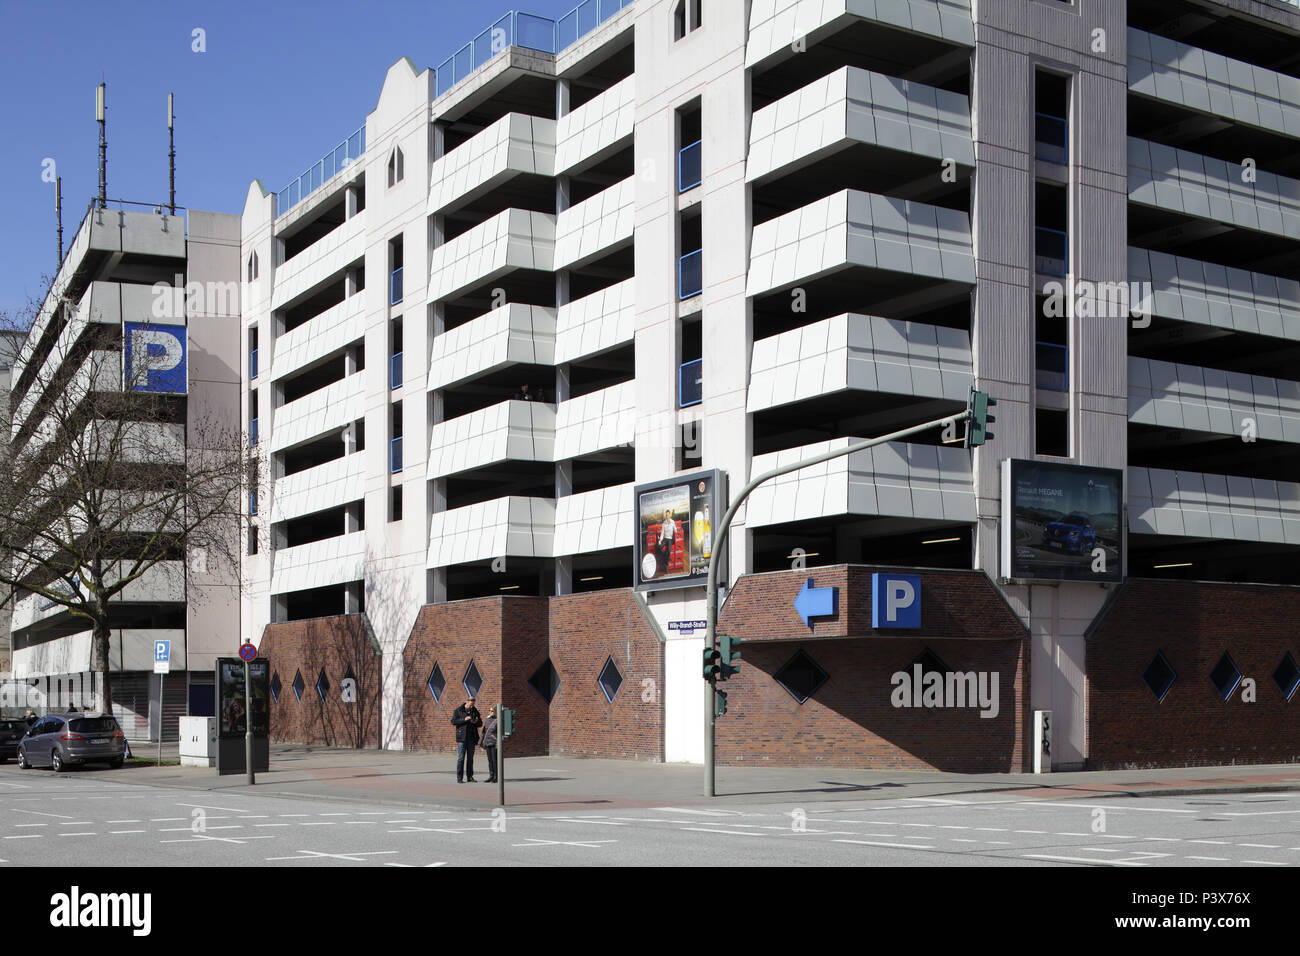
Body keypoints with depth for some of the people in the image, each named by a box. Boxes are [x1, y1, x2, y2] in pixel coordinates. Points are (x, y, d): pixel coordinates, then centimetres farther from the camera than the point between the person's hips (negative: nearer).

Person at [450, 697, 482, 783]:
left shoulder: (475, 711, 10)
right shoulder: (458, 710, 0)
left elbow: (480, 724, 12)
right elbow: (453, 721, -10)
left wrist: (476, 722, -11)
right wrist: (464, 719, -20)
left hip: (472, 738, 4)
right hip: (462, 737, -4)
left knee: (470, 758, 6)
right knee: (461, 758, -6)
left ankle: (470, 777, 12)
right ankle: (459, 778, -3)